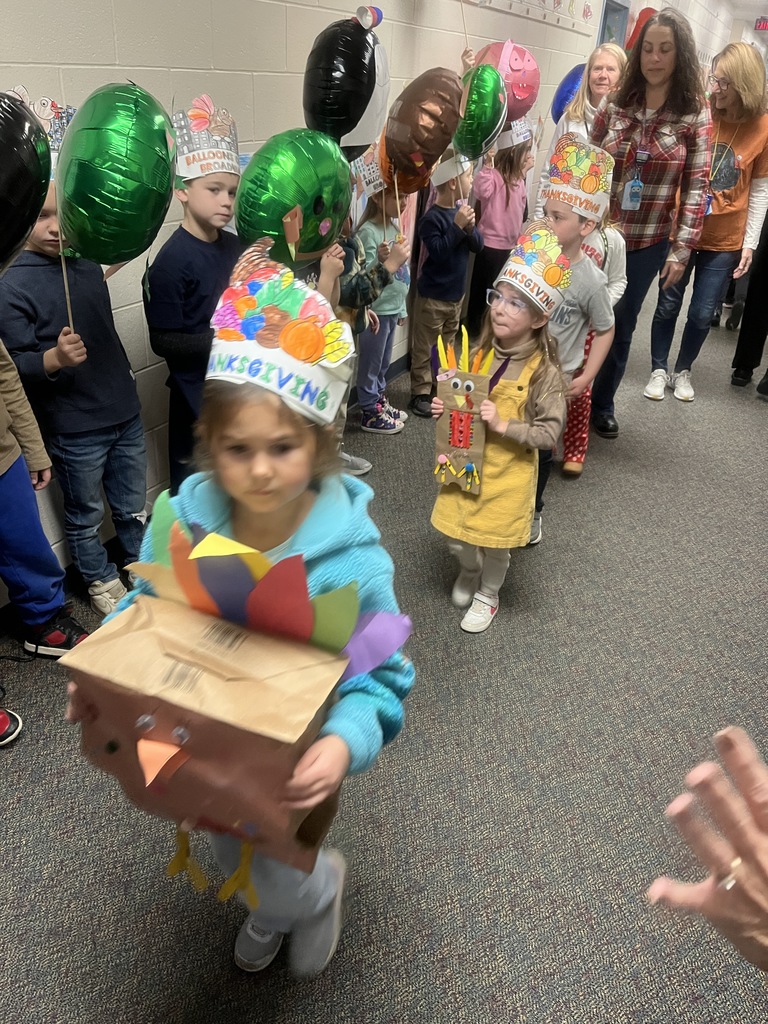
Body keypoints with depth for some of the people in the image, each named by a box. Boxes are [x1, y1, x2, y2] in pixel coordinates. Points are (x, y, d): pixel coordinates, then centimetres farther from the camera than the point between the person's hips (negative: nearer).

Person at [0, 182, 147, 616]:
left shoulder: (89, 266, 7)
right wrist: (54, 358, -33)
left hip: (125, 413, 5)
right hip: (74, 429, -5)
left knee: (134, 509, 17)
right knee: (86, 517, 12)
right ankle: (104, 583, 32)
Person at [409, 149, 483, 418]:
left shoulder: (462, 210, 3)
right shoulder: (431, 218, -18)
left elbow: (478, 246, 1)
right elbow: (438, 252, -25)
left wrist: (470, 227, -17)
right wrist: (457, 226, -28)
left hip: (456, 294, 7)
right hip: (432, 297, -7)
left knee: (448, 346, 18)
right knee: (424, 349, 3)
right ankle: (420, 394, 12)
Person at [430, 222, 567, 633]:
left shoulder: (544, 371, -18)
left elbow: (550, 432, -17)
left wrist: (504, 426, -27)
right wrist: (444, 410, -10)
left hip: (507, 475, -4)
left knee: (495, 544, 13)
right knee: (456, 538, 15)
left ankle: (487, 593, 42)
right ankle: (469, 570, 49)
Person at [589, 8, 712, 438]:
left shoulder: (696, 115, -3)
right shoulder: (615, 106, 2)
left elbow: (696, 186, -4)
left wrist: (681, 249, -12)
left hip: (649, 243, -1)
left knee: (622, 325, 11)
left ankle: (603, 403, 27)